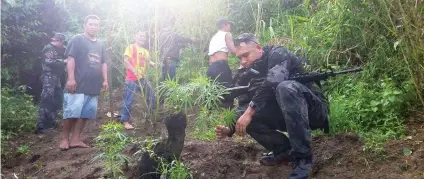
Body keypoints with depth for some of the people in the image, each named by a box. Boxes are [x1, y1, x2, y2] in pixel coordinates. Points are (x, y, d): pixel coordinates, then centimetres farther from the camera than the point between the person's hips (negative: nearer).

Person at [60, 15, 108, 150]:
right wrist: (71, 78, -16)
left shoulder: (100, 45, 20)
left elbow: (103, 64, 22)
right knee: (72, 112, -8)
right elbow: (71, 59, -8)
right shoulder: (77, 39, -1)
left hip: (93, 87, 7)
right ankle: (64, 139, 5)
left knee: (85, 114, 6)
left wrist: (105, 80, 12)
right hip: (78, 85, -7)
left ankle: (75, 139, 12)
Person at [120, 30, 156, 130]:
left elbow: (148, 62, 26)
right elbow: (126, 61, -16)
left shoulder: (145, 51, 17)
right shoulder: (131, 47, -6)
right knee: (129, 100, -5)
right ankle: (125, 121, 4)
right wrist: (135, 72, -26)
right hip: (132, 79, -8)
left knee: (152, 96, 13)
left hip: (142, 78, 8)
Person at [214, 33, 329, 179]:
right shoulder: (248, 75, 7)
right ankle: (284, 150, 1)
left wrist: (249, 112, -33)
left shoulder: (277, 54, -12)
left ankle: (302, 157, -30)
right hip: (288, 116, 7)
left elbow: (273, 82, -32)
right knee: (244, 115, -9)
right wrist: (230, 129, -16)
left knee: (285, 87, -36)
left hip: (314, 110, -6)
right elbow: (244, 107, 2)